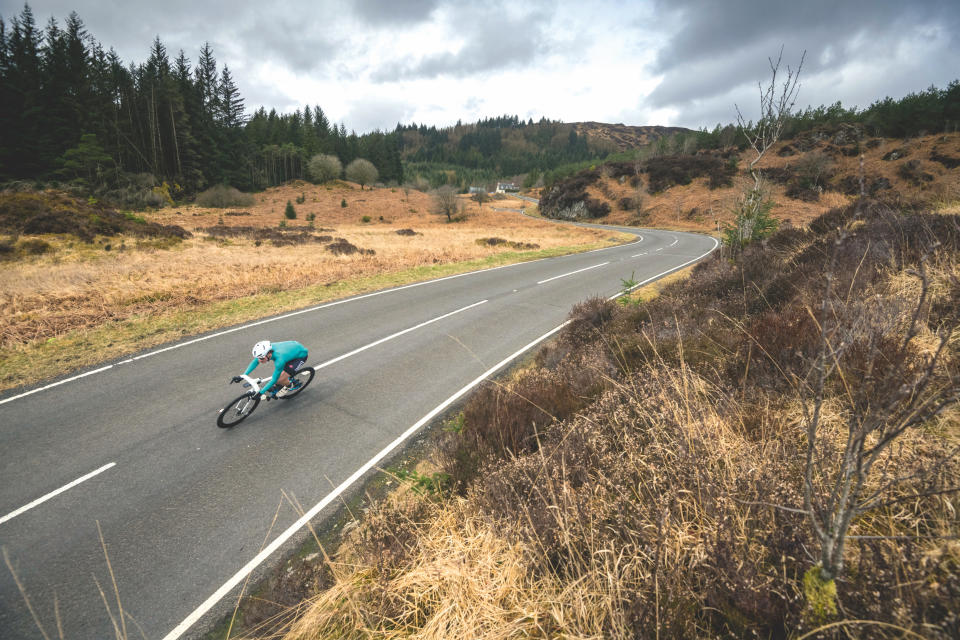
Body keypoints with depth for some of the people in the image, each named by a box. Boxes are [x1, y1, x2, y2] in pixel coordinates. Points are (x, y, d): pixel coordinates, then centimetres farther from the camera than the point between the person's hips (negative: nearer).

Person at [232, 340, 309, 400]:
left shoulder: (279, 359, -39)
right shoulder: (265, 350, -21)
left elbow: (274, 379, -29)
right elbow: (255, 361, -3)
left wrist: (260, 392, -26)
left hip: (300, 355, -7)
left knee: (280, 380, -13)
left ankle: (292, 384, 16)